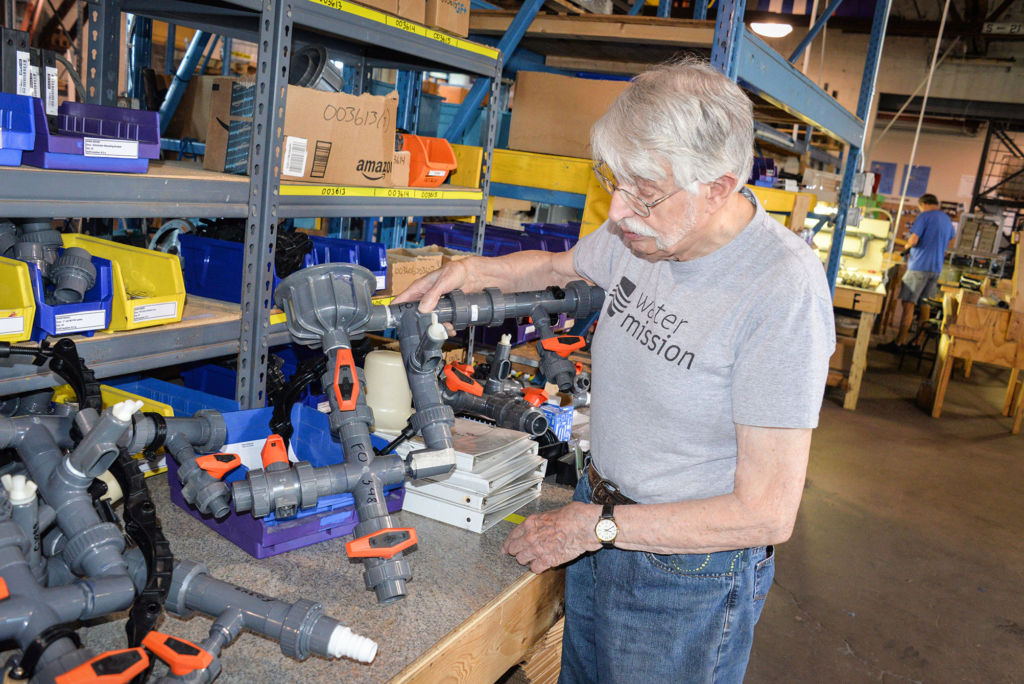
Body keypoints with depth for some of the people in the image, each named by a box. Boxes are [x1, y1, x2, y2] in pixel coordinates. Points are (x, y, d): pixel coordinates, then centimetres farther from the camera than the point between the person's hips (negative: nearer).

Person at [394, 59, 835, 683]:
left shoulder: (783, 291, -28)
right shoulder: (643, 229, -6)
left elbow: (768, 513, -26)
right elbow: (559, 266, 19)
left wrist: (597, 525, -20)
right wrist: (469, 271, 0)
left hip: (688, 570, -6)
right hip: (601, 527, 7)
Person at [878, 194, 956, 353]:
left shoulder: (924, 216, -8)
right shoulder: (947, 219, 17)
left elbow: (913, 240, -17)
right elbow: (952, 237, 35)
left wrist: (906, 248, 3)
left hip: (919, 266, -8)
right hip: (936, 268, 8)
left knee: (908, 303, -8)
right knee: (924, 305, 9)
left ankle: (899, 343, -11)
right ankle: (917, 343, 11)